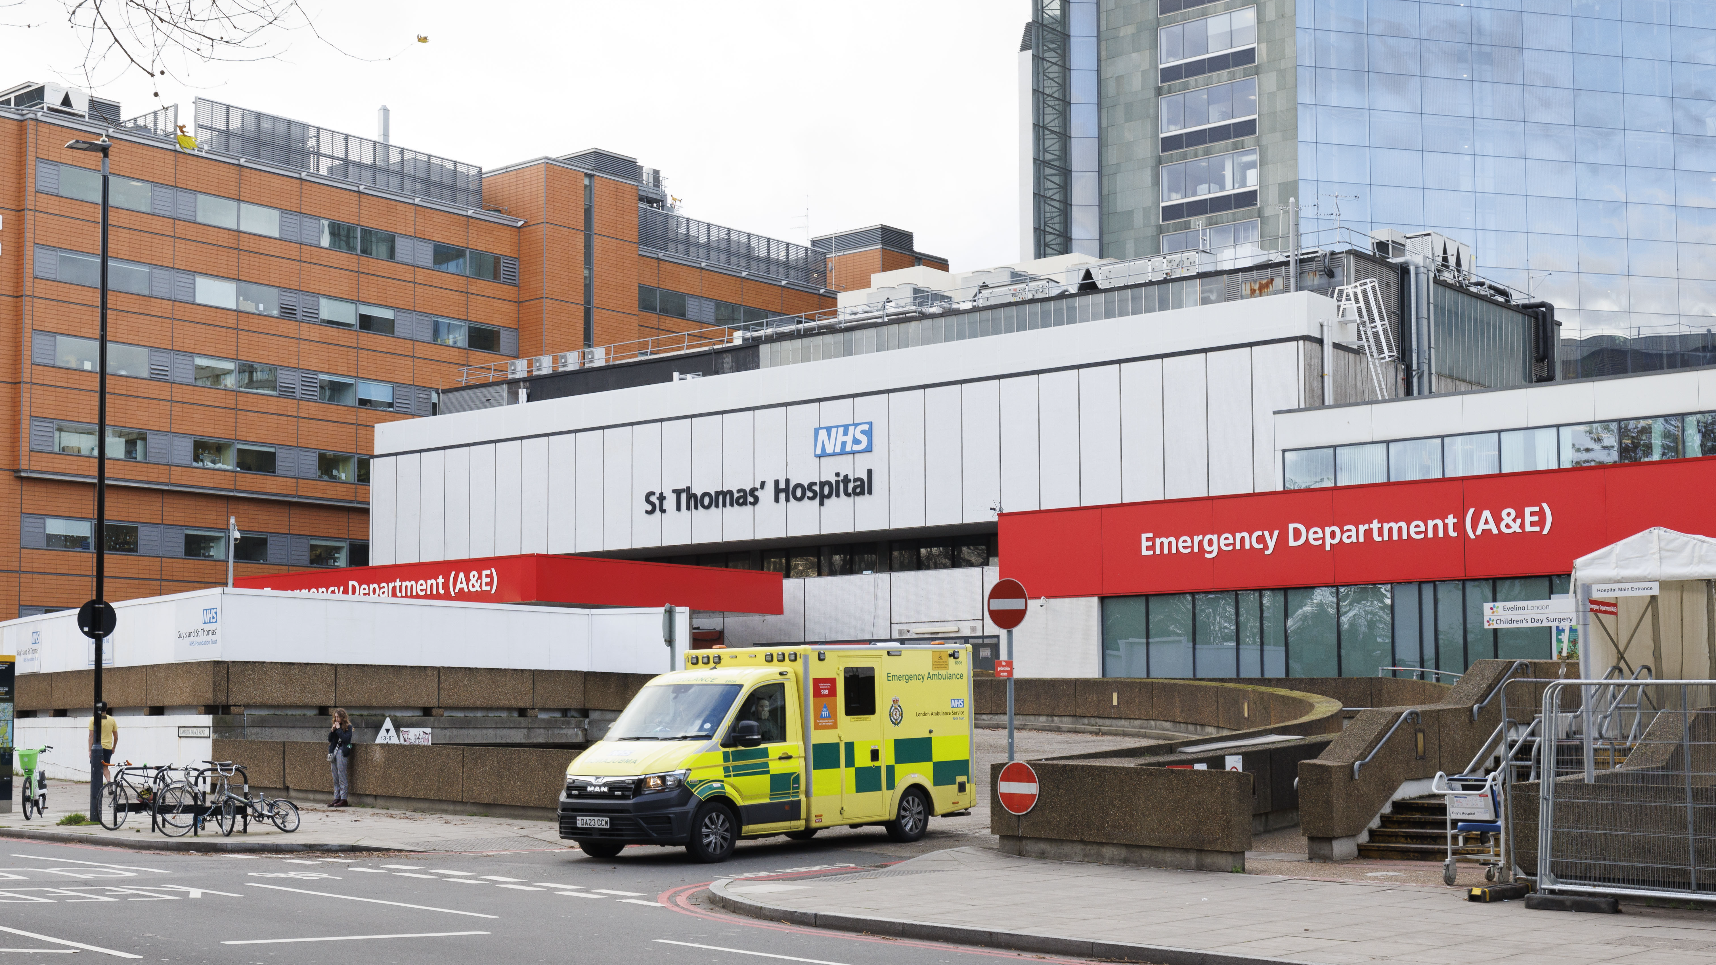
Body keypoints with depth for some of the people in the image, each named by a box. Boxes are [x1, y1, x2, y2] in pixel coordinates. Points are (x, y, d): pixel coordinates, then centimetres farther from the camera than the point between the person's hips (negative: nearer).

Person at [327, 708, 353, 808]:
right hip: (334, 752, 7)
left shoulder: (348, 727, -4)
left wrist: (338, 729, -14)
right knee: (335, 778, 8)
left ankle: (343, 799, -6)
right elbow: (329, 739, 13)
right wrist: (332, 730, -3)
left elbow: (345, 738, -17)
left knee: (342, 777, -7)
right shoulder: (335, 726, 15)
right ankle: (336, 798, 11)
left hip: (342, 753, -7)